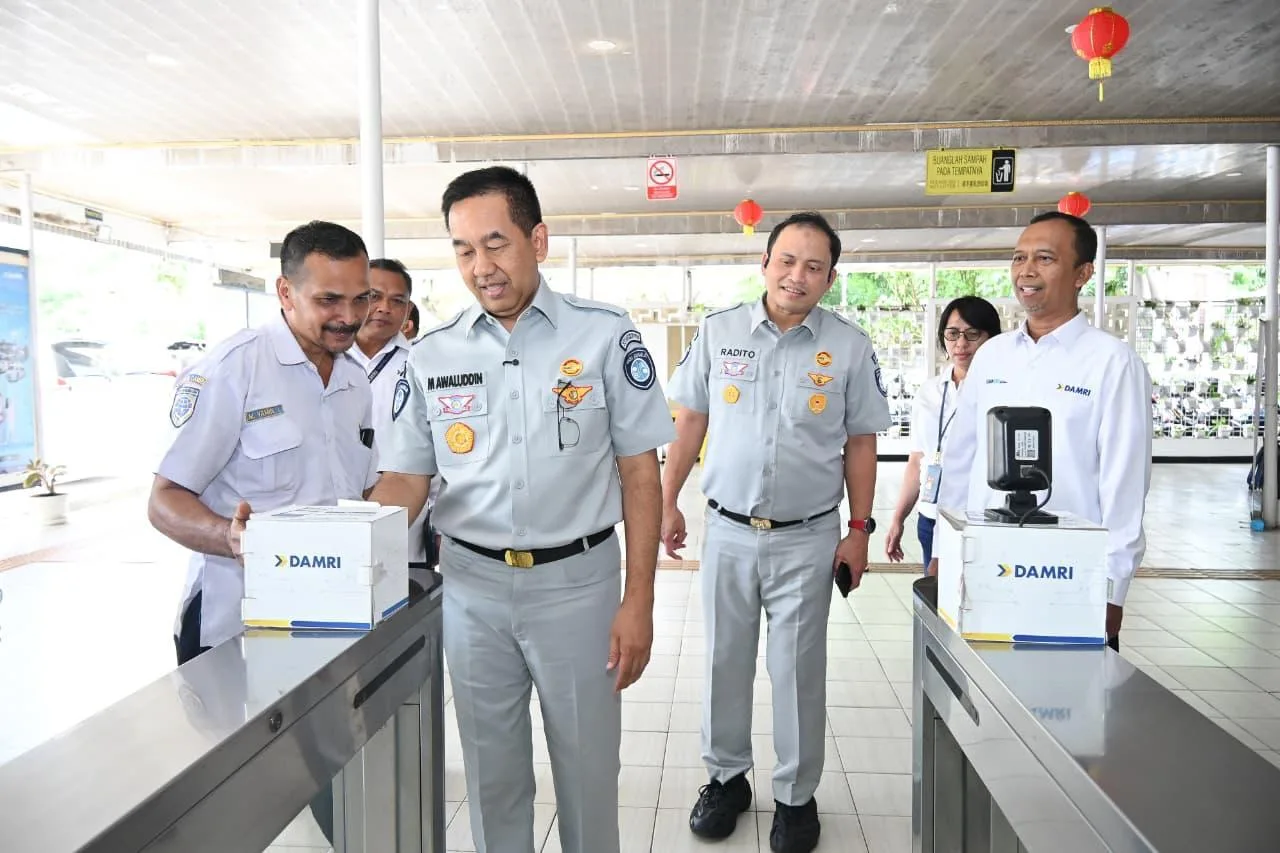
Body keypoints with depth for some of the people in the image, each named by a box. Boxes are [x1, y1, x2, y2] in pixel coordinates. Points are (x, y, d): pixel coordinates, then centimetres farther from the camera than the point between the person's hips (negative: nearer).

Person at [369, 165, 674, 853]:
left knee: (588, 766, 12)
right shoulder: (431, 355, 2)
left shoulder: (604, 334, -6)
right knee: (491, 770, 17)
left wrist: (638, 600, -9)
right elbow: (404, 480, 5)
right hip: (471, 585, 3)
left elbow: (639, 470, -5)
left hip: (577, 582, -2)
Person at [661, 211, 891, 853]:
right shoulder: (718, 332, 0)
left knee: (798, 672, 10)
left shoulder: (849, 347, -2)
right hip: (728, 530, 2)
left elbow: (860, 444, 2)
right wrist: (667, 501, 3)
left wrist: (859, 529, 0)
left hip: (808, 539, -1)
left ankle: (796, 795, 29)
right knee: (725, 661, 14)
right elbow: (690, 422, 5)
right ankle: (726, 776, 34)